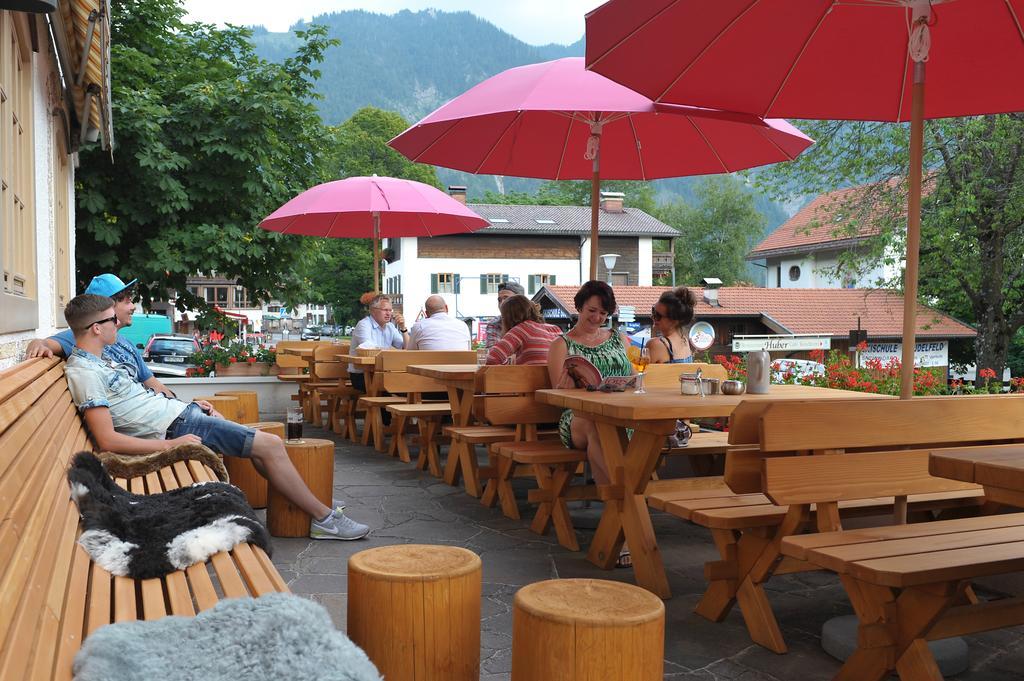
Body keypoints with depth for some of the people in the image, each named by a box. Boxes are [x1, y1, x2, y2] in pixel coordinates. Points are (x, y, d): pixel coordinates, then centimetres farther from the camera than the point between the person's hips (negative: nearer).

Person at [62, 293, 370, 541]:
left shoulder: (96, 360, 11)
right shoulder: (83, 373, -19)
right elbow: (108, 441, -25)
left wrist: (189, 404, 16)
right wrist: (172, 444, -24)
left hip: (179, 410, 10)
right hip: (177, 427, -10)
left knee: (265, 447, 11)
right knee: (270, 445, -8)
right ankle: (325, 518, 3)